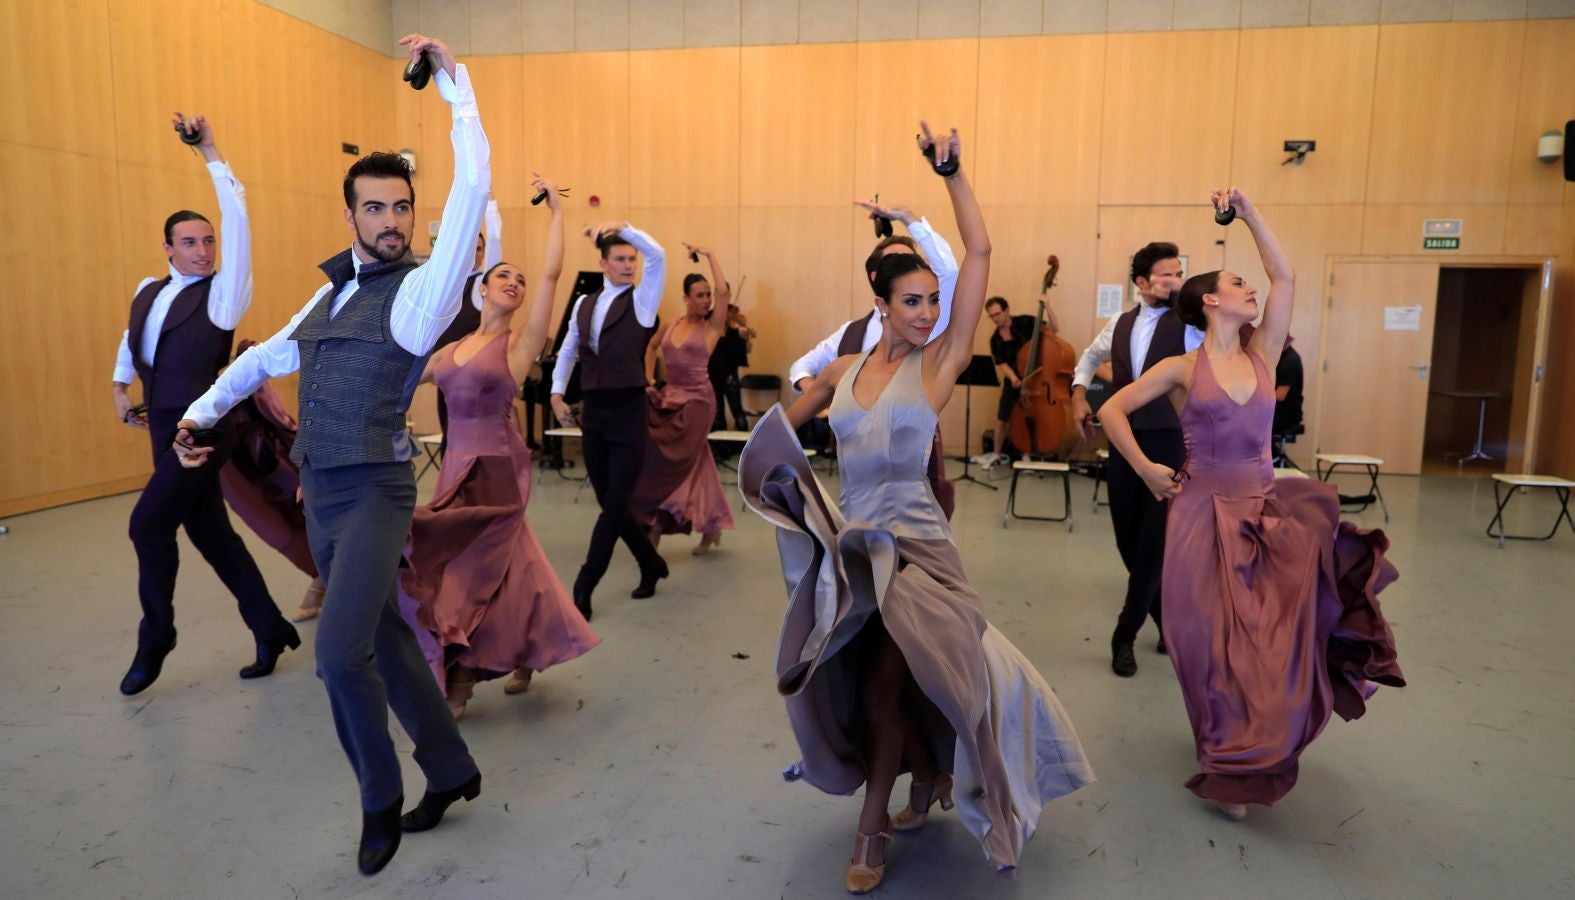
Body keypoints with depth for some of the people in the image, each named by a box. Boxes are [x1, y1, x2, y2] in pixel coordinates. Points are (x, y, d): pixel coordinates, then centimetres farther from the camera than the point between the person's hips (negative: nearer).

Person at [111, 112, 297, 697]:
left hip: (201, 428, -7)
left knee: (148, 524, -11)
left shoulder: (221, 293, -8)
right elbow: (132, 338, 31)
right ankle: (270, 630, 18)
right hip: (165, 430, 7)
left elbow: (237, 219, -18)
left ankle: (154, 639, 9)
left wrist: (210, 154, -18)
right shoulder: (148, 291, 11)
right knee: (211, 535, 9)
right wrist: (120, 388, 23)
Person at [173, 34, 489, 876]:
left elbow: (472, 186, -22)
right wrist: (201, 410, 21)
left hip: (375, 495, -8)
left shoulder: (419, 291, -11)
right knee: (383, 640, 14)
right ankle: (450, 770, 30)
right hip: (320, 494, 8)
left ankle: (381, 800, 9)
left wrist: (453, 79, -18)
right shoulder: (332, 292, 12)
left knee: (341, 654, -16)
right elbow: (268, 355, 27)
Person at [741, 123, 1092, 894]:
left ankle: (873, 827, 23)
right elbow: (781, 428, 17)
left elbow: (979, 255, -13)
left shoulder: (940, 362, -6)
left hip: (913, 546, -4)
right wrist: (785, 475, -3)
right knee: (858, 684, 13)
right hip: (851, 543, 5)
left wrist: (952, 174, -13)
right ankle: (931, 776, 41)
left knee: (884, 686, -1)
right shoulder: (842, 371, 4)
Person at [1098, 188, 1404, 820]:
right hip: (1205, 516, -3)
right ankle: (1232, 765, 18)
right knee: (1216, 644, 1)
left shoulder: (1263, 356, 8)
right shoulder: (1181, 368, -2)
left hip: (1267, 515, 3)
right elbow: (1112, 411, 1)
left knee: (1271, 638, -7)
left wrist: (1247, 212, 4)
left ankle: (1263, 753, 17)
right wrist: (1146, 471, -4)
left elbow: (1284, 278, 4)